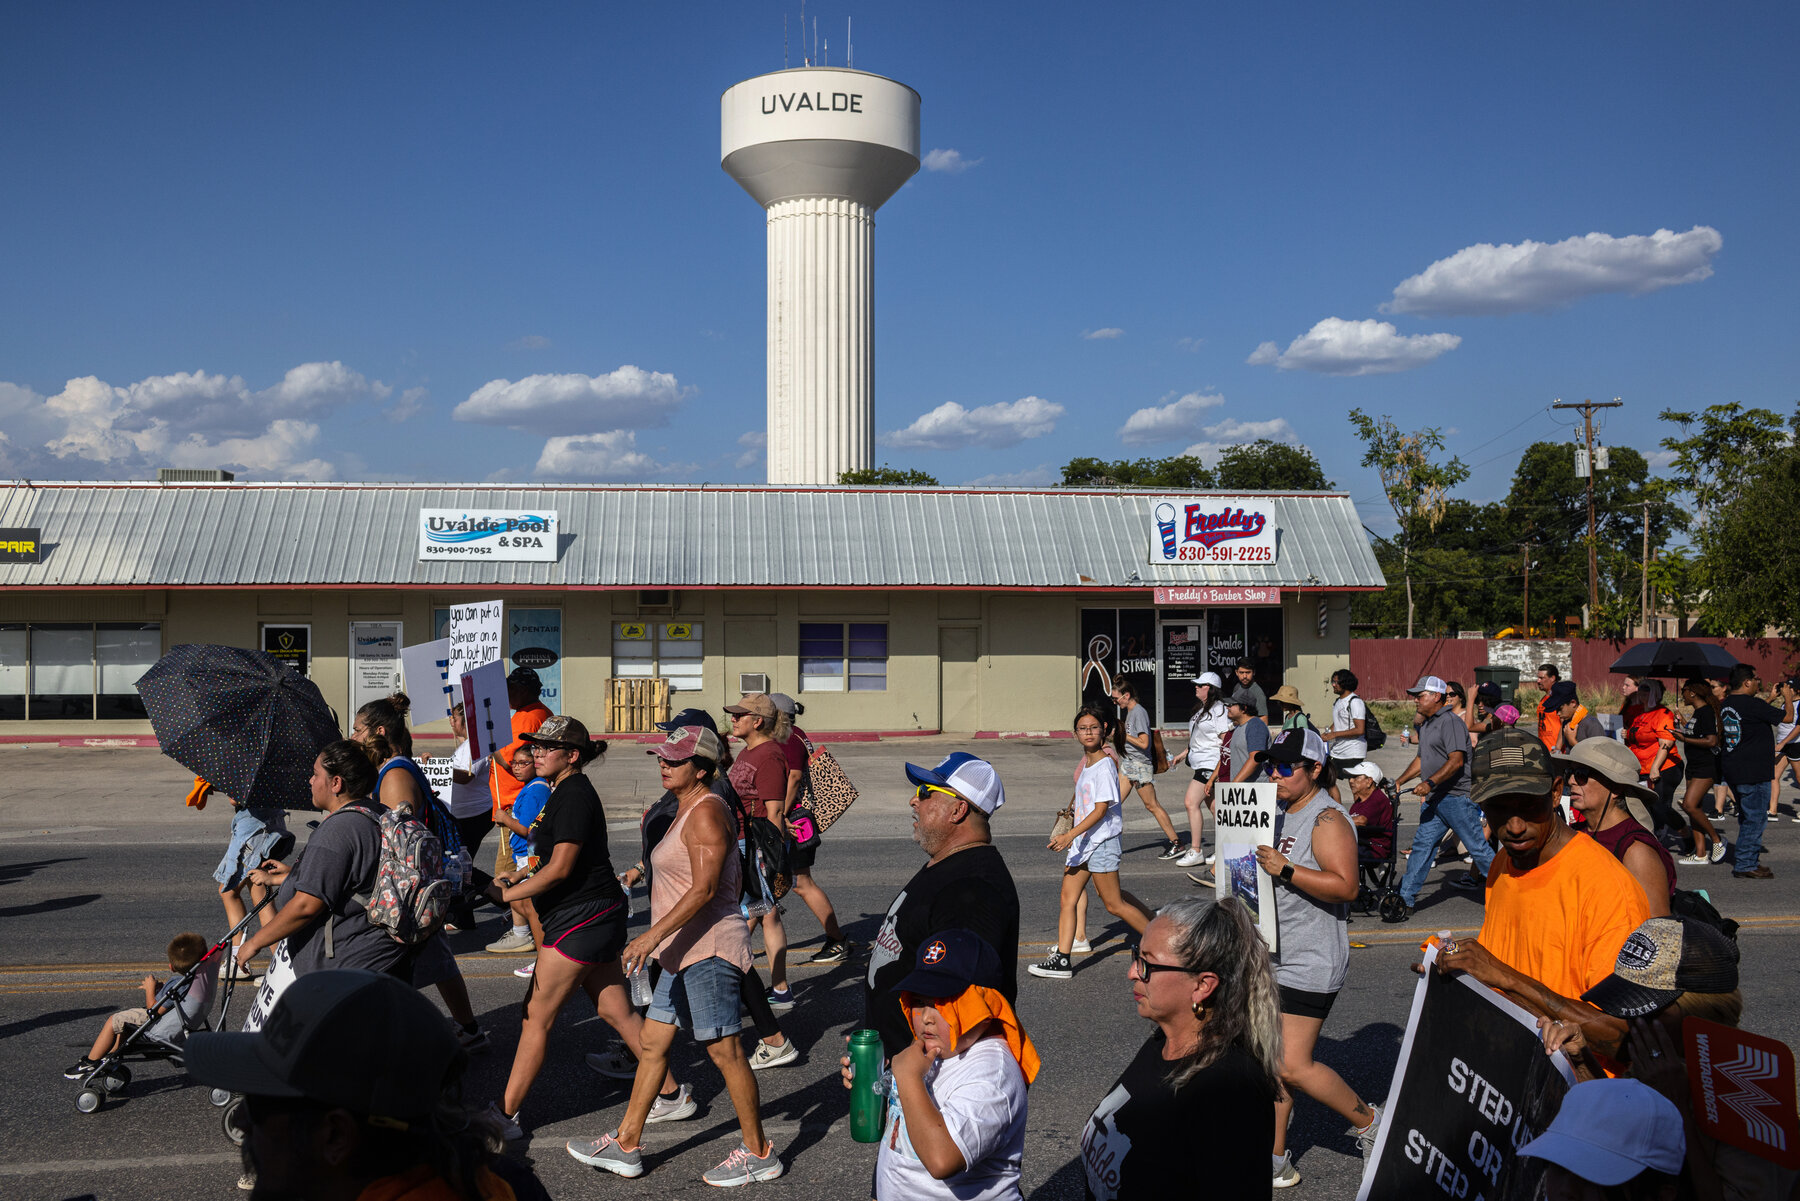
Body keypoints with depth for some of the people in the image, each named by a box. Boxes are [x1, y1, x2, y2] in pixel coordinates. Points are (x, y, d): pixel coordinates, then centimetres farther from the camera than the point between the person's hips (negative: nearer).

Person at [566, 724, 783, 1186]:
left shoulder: (706, 811, -16)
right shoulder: (690, 809, 15)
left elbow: (705, 888, -24)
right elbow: (735, 879, 21)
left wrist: (654, 934, -26)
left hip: (708, 950, -11)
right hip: (686, 953, 11)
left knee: (724, 1052, -3)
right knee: (652, 1043, 14)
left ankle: (758, 1153, 9)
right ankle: (625, 1144, 23)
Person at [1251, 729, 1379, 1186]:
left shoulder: (1328, 819, -15)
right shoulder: (1281, 813, 13)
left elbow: (1346, 886, -25)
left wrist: (1285, 870, -30)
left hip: (1309, 963, -9)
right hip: (1272, 958, 9)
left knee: (1293, 1065, -7)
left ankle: (1368, 1121, 15)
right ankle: (1275, 1161, 18)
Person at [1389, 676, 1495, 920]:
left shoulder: (1451, 722, -12)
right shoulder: (1426, 725, 18)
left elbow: (1456, 761, -21)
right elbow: (1421, 759, 27)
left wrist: (1429, 783, -28)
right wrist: (1400, 781, 16)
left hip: (1455, 797, -9)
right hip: (1434, 799, 9)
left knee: (1477, 847, -2)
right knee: (1422, 845, 6)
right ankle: (1405, 900, 7)